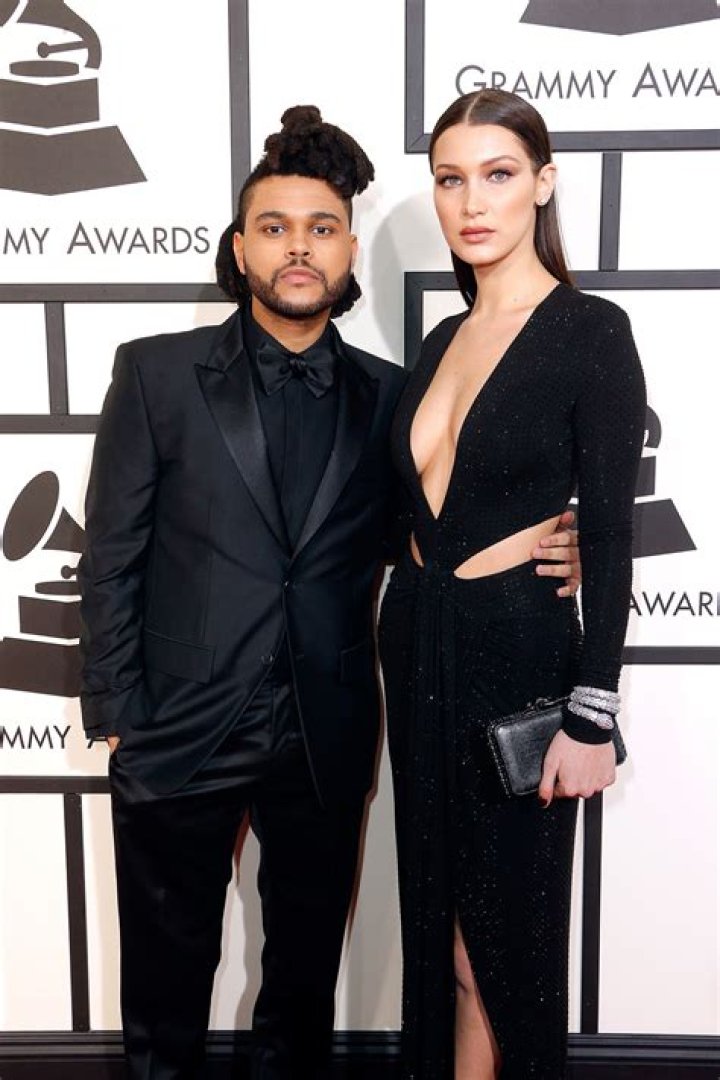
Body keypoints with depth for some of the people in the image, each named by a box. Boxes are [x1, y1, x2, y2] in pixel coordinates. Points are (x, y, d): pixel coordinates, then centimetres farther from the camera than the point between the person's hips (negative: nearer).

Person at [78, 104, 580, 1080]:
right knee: (169, 972, 16)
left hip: (326, 742, 2)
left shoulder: (387, 395, 3)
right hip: (181, 735, -1)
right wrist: (116, 716, -6)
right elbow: (112, 556, -2)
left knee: (306, 972, 20)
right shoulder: (158, 374, -3)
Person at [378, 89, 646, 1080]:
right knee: (437, 910, 18)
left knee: (505, 924, 10)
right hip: (418, 640, 6)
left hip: (517, 646, -6)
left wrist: (591, 716, -14)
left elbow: (609, 534, -13)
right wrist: (408, 631, 10)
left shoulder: (591, 331, -10)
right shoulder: (443, 339, 9)